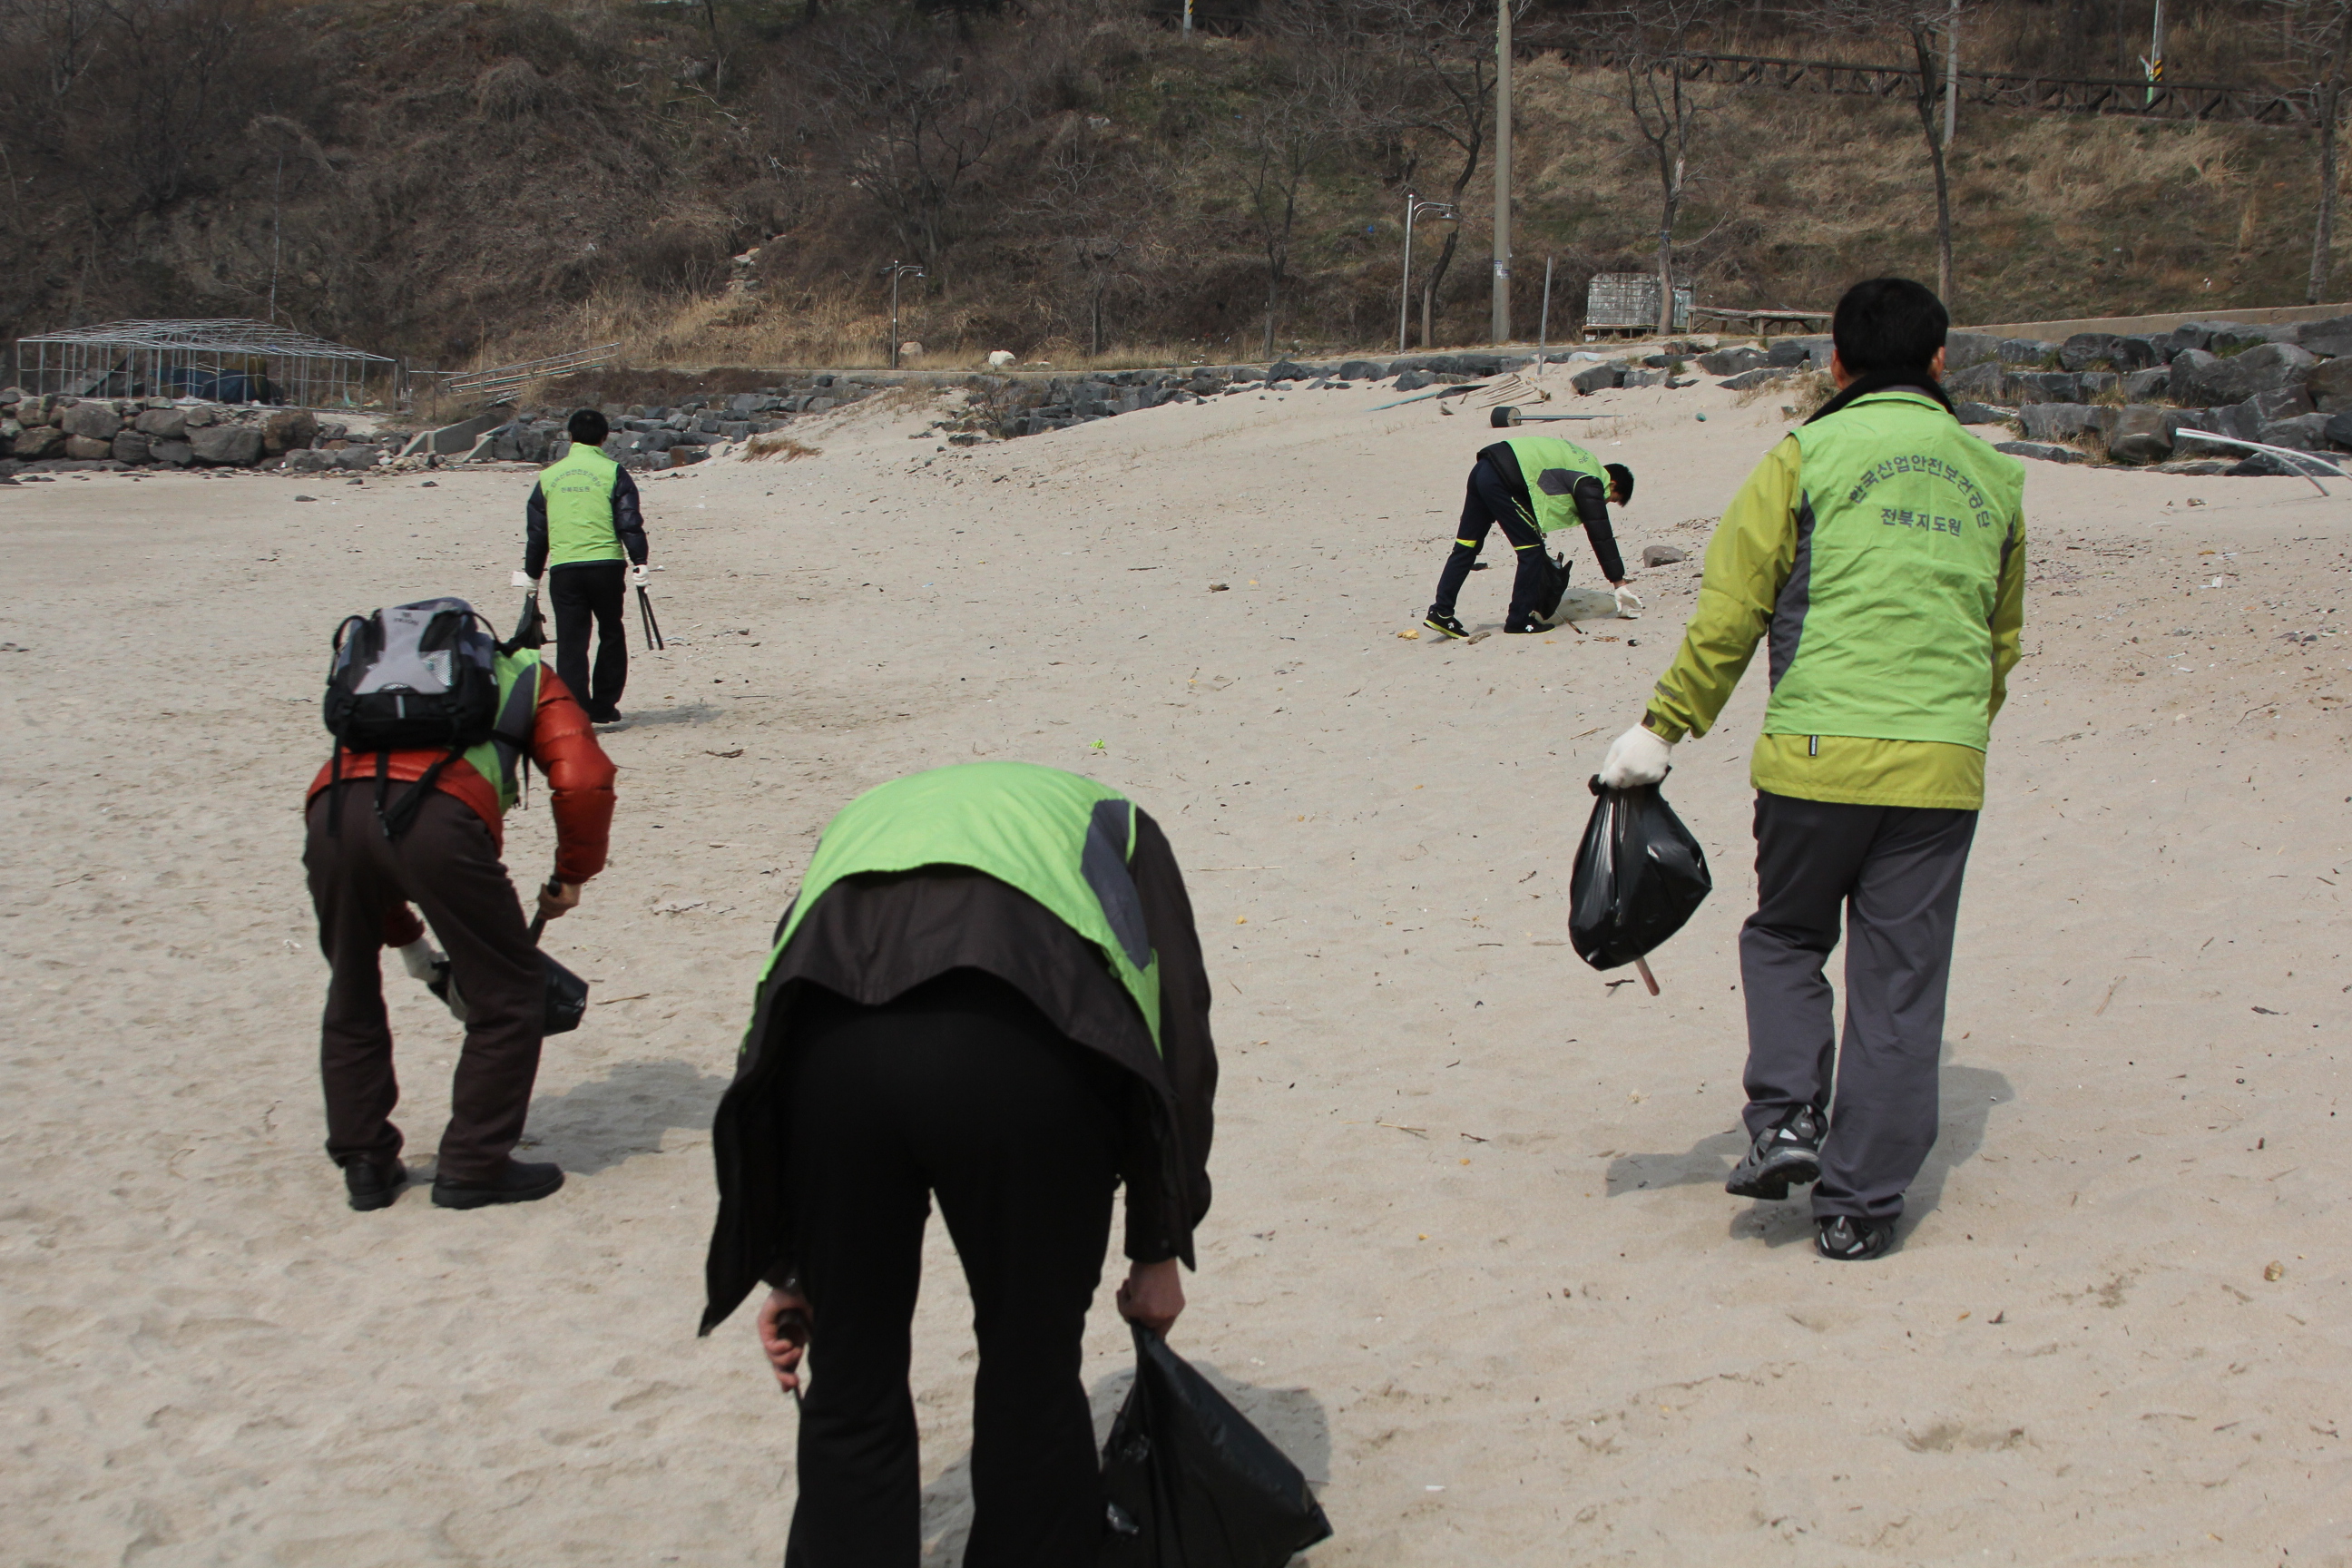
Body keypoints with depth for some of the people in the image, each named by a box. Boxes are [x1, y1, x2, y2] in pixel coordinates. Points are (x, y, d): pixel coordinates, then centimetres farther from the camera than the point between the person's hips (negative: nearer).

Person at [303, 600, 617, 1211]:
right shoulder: (524, 674, 32)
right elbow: (584, 780, 11)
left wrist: (409, 943, 43)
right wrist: (571, 876, 25)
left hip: (332, 808, 4)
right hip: (437, 814, -4)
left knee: (351, 999, 24)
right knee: (508, 994, 12)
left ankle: (365, 1165, 29)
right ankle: (473, 1167, 15)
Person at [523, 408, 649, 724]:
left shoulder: (549, 475, 12)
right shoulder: (612, 472, 1)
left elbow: (535, 531, 15)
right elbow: (629, 523, -5)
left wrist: (531, 574, 22)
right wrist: (639, 563, -2)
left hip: (563, 568, 2)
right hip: (605, 565, -2)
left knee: (570, 643, 3)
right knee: (611, 635, 15)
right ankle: (603, 707, 17)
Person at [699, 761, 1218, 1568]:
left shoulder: (864, 817, 41)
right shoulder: (1114, 826, 36)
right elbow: (1178, 1036, 23)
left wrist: (786, 1269, 32)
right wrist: (1159, 1251, 27)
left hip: (832, 1037, 2)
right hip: (1030, 1042, -2)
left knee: (851, 1396, 19)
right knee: (1032, 1387, 18)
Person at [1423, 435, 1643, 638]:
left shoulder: (1587, 463, 24)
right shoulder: (1591, 483, -2)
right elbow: (1601, 535, -4)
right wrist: (1620, 584, -1)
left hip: (1483, 469, 10)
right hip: (1503, 479, -10)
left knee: (1467, 545, 11)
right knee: (1531, 550, 0)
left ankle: (1441, 612, 11)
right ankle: (1519, 620, 5)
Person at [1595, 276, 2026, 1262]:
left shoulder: (1808, 457, 0)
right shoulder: (1992, 478, 14)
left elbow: (1731, 608, -4)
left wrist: (1661, 729, 1)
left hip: (1817, 755, -3)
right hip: (1943, 771, 3)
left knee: (1785, 938, 19)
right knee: (1898, 983, 7)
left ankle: (1787, 1116, 3)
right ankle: (1858, 1204, 10)